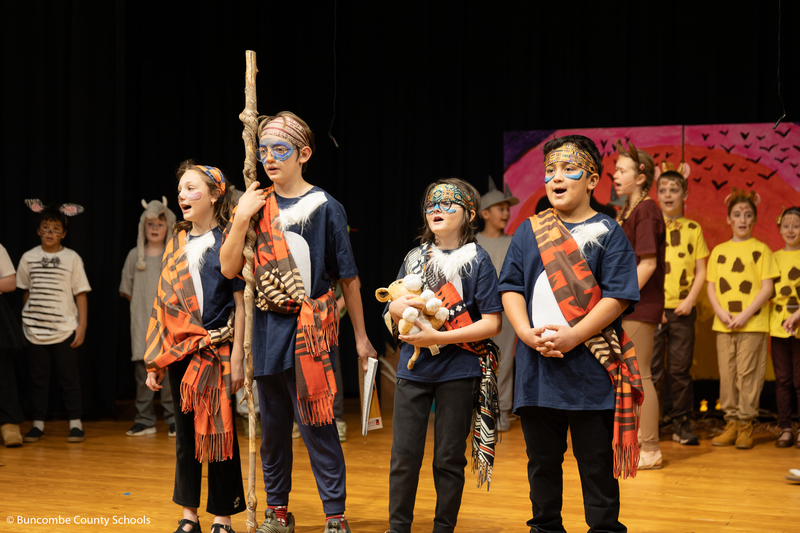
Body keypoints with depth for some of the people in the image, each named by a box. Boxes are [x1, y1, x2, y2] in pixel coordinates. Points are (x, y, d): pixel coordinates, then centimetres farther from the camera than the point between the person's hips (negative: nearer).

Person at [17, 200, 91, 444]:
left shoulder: (72, 258, -1)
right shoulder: (28, 258, 4)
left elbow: (81, 295, 0)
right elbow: (25, 293, 11)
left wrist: (82, 326, -5)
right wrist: (23, 323, 10)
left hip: (65, 330, -2)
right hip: (35, 330, 2)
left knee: (69, 377, 3)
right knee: (38, 378, 7)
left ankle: (75, 423, 9)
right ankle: (38, 424, 15)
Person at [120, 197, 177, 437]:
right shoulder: (135, 255, 8)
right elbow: (127, 291, 12)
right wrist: (143, 306, 6)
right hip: (142, 323, 2)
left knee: (170, 368, -5)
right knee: (142, 369, 0)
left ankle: (174, 418, 2)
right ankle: (145, 420, 6)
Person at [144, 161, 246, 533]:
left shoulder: (227, 242, -4)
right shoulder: (177, 243, 10)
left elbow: (240, 304, -6)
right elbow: (164, 303, 11)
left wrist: (237, 358, -12)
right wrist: (154, 362, 9)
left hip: (217, 351, -5)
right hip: (179, 350, 5)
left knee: (218, 432, 0)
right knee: (185, 432, 9)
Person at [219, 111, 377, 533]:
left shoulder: (324, 208, -3)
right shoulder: (256, 205, 8)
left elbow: (348, 279, 1)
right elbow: (229, 269, 1)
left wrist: (361, 337, 3)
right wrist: (241, 218, -12)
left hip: (309, 330, -4)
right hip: (267, 328, 4)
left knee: (316, 426, -5)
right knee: (273, 425, 12)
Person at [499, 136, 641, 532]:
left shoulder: (607, 233, 0)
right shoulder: (528, 232, 11)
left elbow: (617, 297, -8)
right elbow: (511, 287, 7)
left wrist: (573, 336, -17)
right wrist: (528, 333, -10)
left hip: (589, 369, -3)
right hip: (536, 368, 4)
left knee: (596, 462, 3)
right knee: (542, 459, 14)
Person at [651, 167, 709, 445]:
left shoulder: (693, 229, 9)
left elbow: (700, 271, 9)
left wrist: (690, 300, -7)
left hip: (682, 310, 1)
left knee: (680, 370, 4)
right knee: (651, 368, -3)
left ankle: (681, 423, 12)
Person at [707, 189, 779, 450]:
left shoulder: (761, 249, 3)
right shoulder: (719, 250, 13)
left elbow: (767, 288, -3)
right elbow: (711, 286, 11)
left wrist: (745, 315, -13)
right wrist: (721, 312, -7)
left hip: (752, 323, -4)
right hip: (724, 324, 4)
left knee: (747, 374, -5)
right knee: (727, 375, 4)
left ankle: (745, 425, 1)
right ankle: (731, 424, 11)